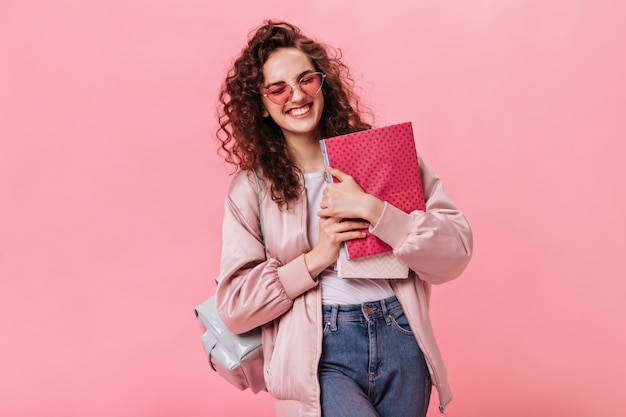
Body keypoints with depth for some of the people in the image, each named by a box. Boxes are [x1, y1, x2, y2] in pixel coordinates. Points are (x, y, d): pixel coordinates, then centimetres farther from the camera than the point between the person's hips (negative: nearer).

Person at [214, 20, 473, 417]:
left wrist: (370, 208, -17)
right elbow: (234, 305, -2)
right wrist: (317, 259, -12)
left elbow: (457, 251, -5)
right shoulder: (251, 187, 1)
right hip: (317, 354, -1)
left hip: (402, 343, 2)